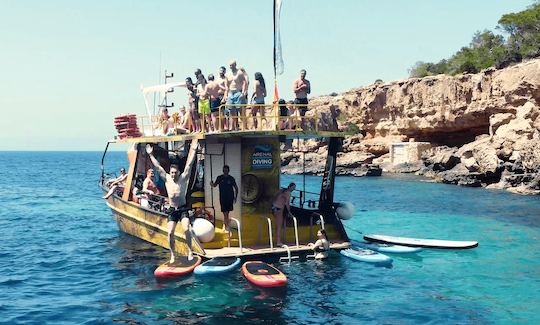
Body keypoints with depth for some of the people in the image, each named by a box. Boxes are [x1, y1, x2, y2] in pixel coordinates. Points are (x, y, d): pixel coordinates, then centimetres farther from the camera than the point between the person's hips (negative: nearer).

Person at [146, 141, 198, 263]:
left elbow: (189, 164, -9)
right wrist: (150, 155, 0)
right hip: (172, 210, 3)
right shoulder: (167, 179, 4)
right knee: (170, 232, -6)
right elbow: (157, 167, 3)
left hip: (183, 209, -2)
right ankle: (172, 255, 7)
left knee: (186, 229, -20)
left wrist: (193, 150, -16)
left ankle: (190, 251, -6)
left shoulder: (183, 178, -2)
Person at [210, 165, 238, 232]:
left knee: (227, 212, 6)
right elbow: (215, 185, -3)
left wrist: (235, 197, 0)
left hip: (230, 197, 1)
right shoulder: (219, 178, 1)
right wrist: (212, 184, -27)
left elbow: (236, 188, 5)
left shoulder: (231, 178, -1)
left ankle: (224, 224, 22)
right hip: (222, 197, 0)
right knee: (225, 212, -4)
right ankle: (226, 226, 4)